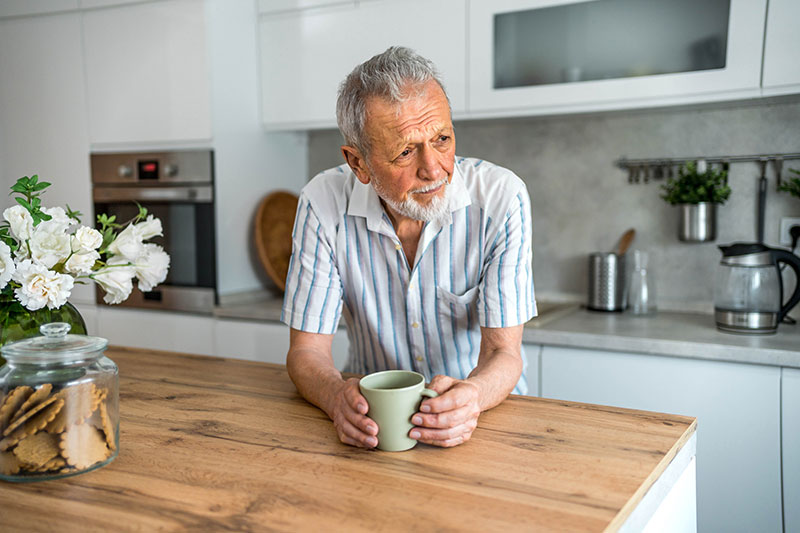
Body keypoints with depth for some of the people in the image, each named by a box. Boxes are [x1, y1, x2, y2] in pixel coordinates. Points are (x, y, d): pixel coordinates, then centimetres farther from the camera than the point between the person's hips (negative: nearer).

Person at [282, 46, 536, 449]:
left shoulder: (501, 197, -17)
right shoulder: (324, 204, -14)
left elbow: (503, 354, -16)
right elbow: (306, 350, -11)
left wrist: (471, 396, -39)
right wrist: (339, 398, -33)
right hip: (376, 417, 1)